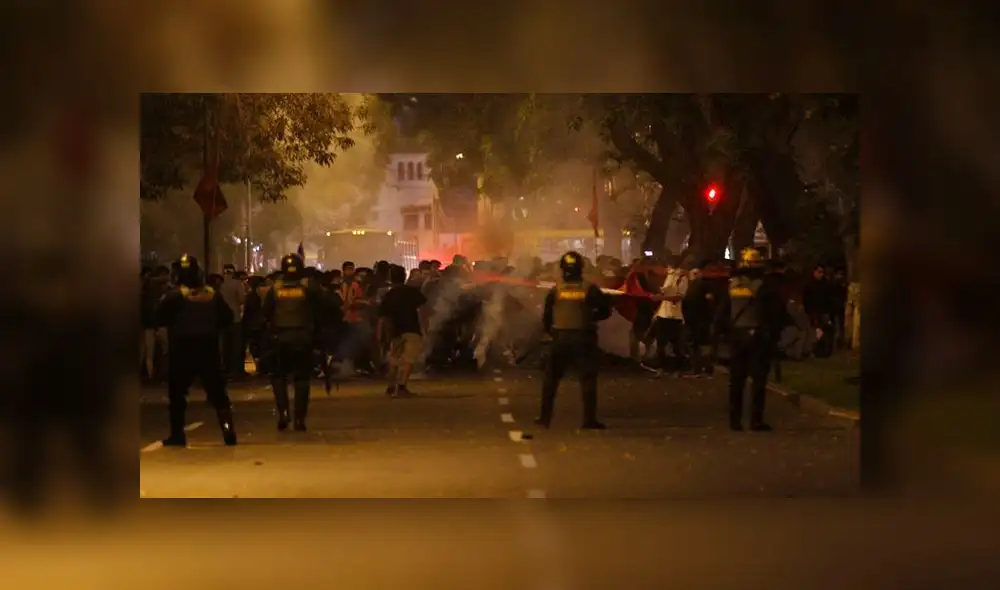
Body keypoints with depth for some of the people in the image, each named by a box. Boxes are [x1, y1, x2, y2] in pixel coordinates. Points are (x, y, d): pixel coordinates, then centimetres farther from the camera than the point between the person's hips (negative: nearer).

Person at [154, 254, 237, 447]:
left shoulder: (174, 296, -9)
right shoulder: (212, 295, 4)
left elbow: (159, 318, -13)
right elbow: (227, 319, 7)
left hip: (182, 351, -3)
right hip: (209, 350, 3)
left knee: (177, 393, 9)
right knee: (217, 393, 7)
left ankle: (177, 434, 7)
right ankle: (228, 430, -5)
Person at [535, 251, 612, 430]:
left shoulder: (555, 290, 0)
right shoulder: (590, 289, -3)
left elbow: (546, 316, 3)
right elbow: (605, 311, 2)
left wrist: (550, 331, 20)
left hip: (561, 337, 1)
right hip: (584, 337, -1)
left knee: (551, 378, 12)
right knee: (588, 378, 3)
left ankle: (545, 417, 13)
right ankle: (590, 420, -2)